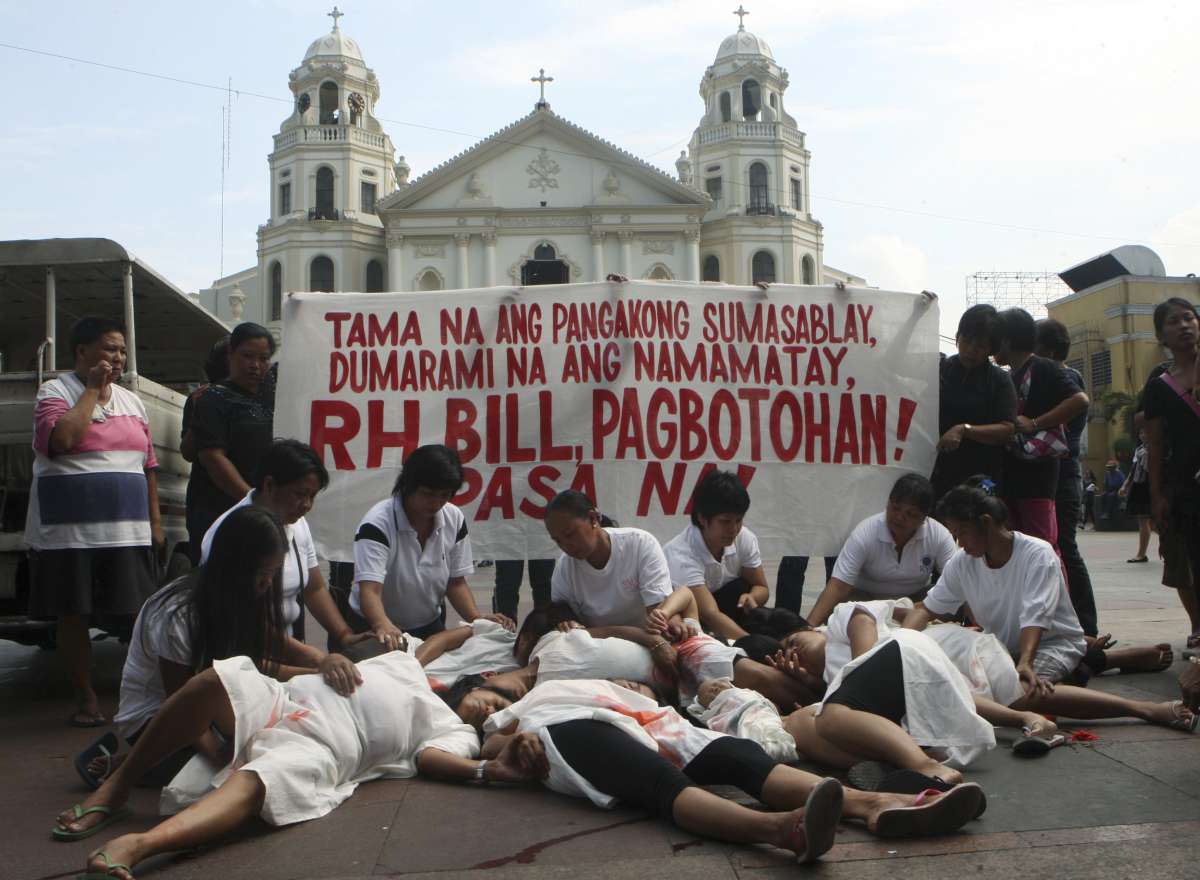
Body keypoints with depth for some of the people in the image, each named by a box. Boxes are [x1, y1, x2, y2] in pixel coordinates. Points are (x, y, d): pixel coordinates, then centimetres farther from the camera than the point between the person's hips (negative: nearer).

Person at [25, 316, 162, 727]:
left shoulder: (131, 401, 15)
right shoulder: (55, 391, -2)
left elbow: (148, 463, 17)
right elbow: (62, 439, -22)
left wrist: (155, 519, 12)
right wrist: (93, 391, -12)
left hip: (128, 531, 4)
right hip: (70, 531, -4)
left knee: (140, 614, 1)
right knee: (73, 615, 4)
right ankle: (85, 698, 17)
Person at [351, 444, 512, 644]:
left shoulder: (455, 519, -6)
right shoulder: (378, 523, -22)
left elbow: (455, 582, 2)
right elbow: (370, 590, -31)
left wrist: (477, 618, -15)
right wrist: (384, 627, -51)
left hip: (429, 627, 3)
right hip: (374, 629, -3)